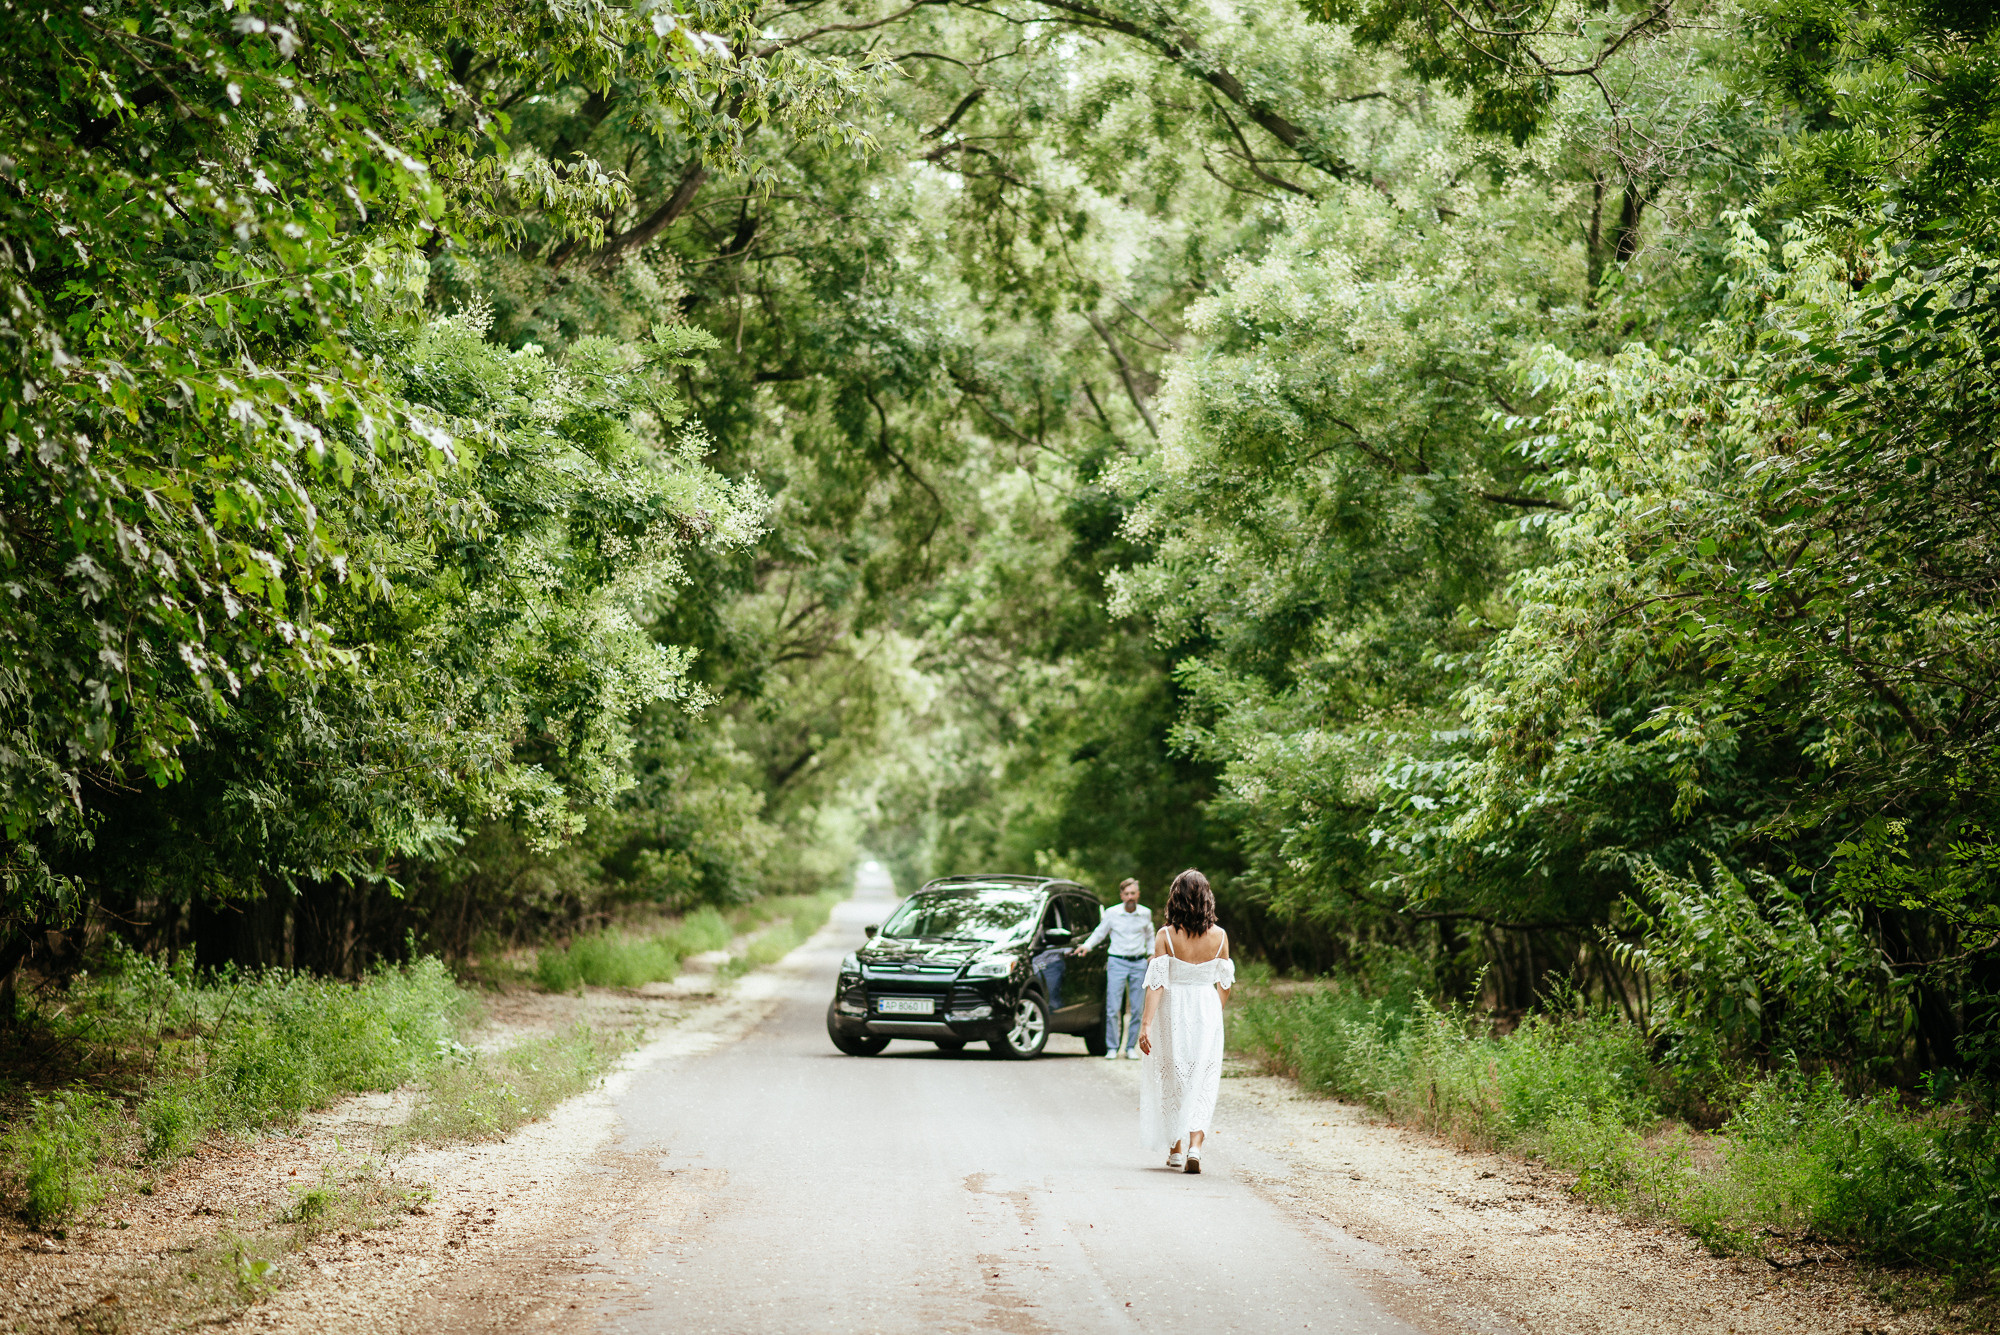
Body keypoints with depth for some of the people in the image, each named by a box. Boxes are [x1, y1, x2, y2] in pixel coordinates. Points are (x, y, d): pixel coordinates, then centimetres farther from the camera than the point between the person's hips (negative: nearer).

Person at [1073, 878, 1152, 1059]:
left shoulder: (1146, 913, 5)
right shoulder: (1111, 914, -2)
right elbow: (1099, 933, 8)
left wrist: (1152, 954, 11)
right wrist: (1086, 946, -6)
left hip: (1139, 964, 2)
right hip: (1117, 962, -2)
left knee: (1136, 1009, 2)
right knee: (1113, 1008, -9)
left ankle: (1131, 1047, 13)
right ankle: (1112, 1048, -1)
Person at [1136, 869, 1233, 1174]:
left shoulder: (1165, 936, -10)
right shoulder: (1219, 936, -4)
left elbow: (1156, 983, -13)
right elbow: (1225, 983, 5)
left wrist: (1146, 1023, -10)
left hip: (1173, 1011, -1)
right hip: (1207, 1012, 1)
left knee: (1172, 1080, 15)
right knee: (1202, 1083, 5)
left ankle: (1176, 1149, 23)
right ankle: (1195, 1147, -11)